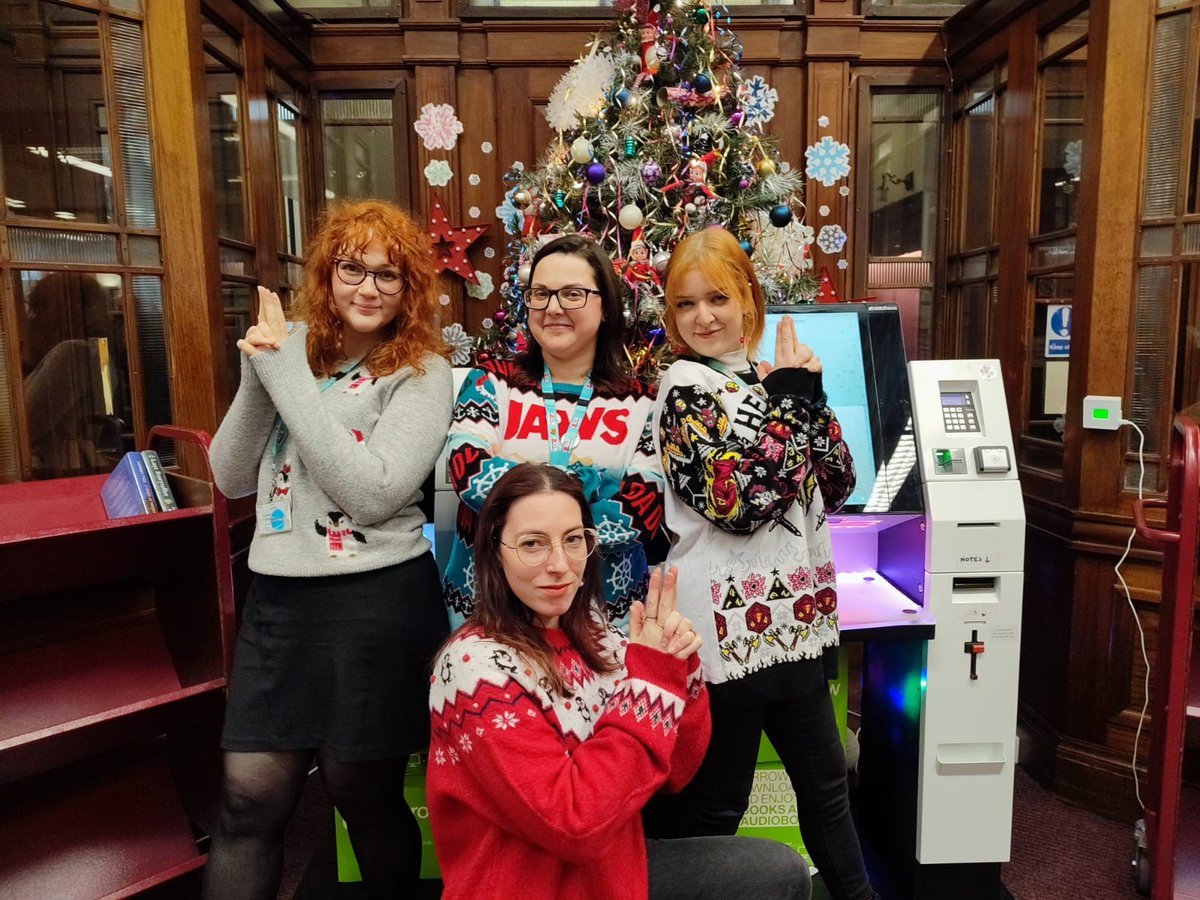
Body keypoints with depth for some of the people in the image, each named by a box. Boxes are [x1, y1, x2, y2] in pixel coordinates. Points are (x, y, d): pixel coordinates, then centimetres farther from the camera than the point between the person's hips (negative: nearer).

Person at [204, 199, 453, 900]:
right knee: (251, 793, 5)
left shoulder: (422, 373, -6)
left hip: (379, 600, -4)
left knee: (364, 791, 12)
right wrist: (257, 377, -8)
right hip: (278, 592, 4)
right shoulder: (294, 349, 8)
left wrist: (287, 373, -17)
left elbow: (372, 493, -20)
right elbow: (234, 479, 7)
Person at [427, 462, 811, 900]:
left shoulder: (591, 637, -3)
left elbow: (671, 773, -1)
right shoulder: (476, 666, -23)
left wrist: (676, 670, -18)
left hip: (610, 864, 6)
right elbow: (574, 823, -27)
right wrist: (651, 679, -24)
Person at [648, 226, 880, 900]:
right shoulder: (686, 388, -11)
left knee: (826, 782, 23)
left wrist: (809, 396, -6)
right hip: (732, 626, -7)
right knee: (715, 807, 10)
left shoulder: (773, 377, 9)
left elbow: (837, 485, 7)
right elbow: (739, 500, -23)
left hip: (796, 619, 7)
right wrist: (792, 397, -15)